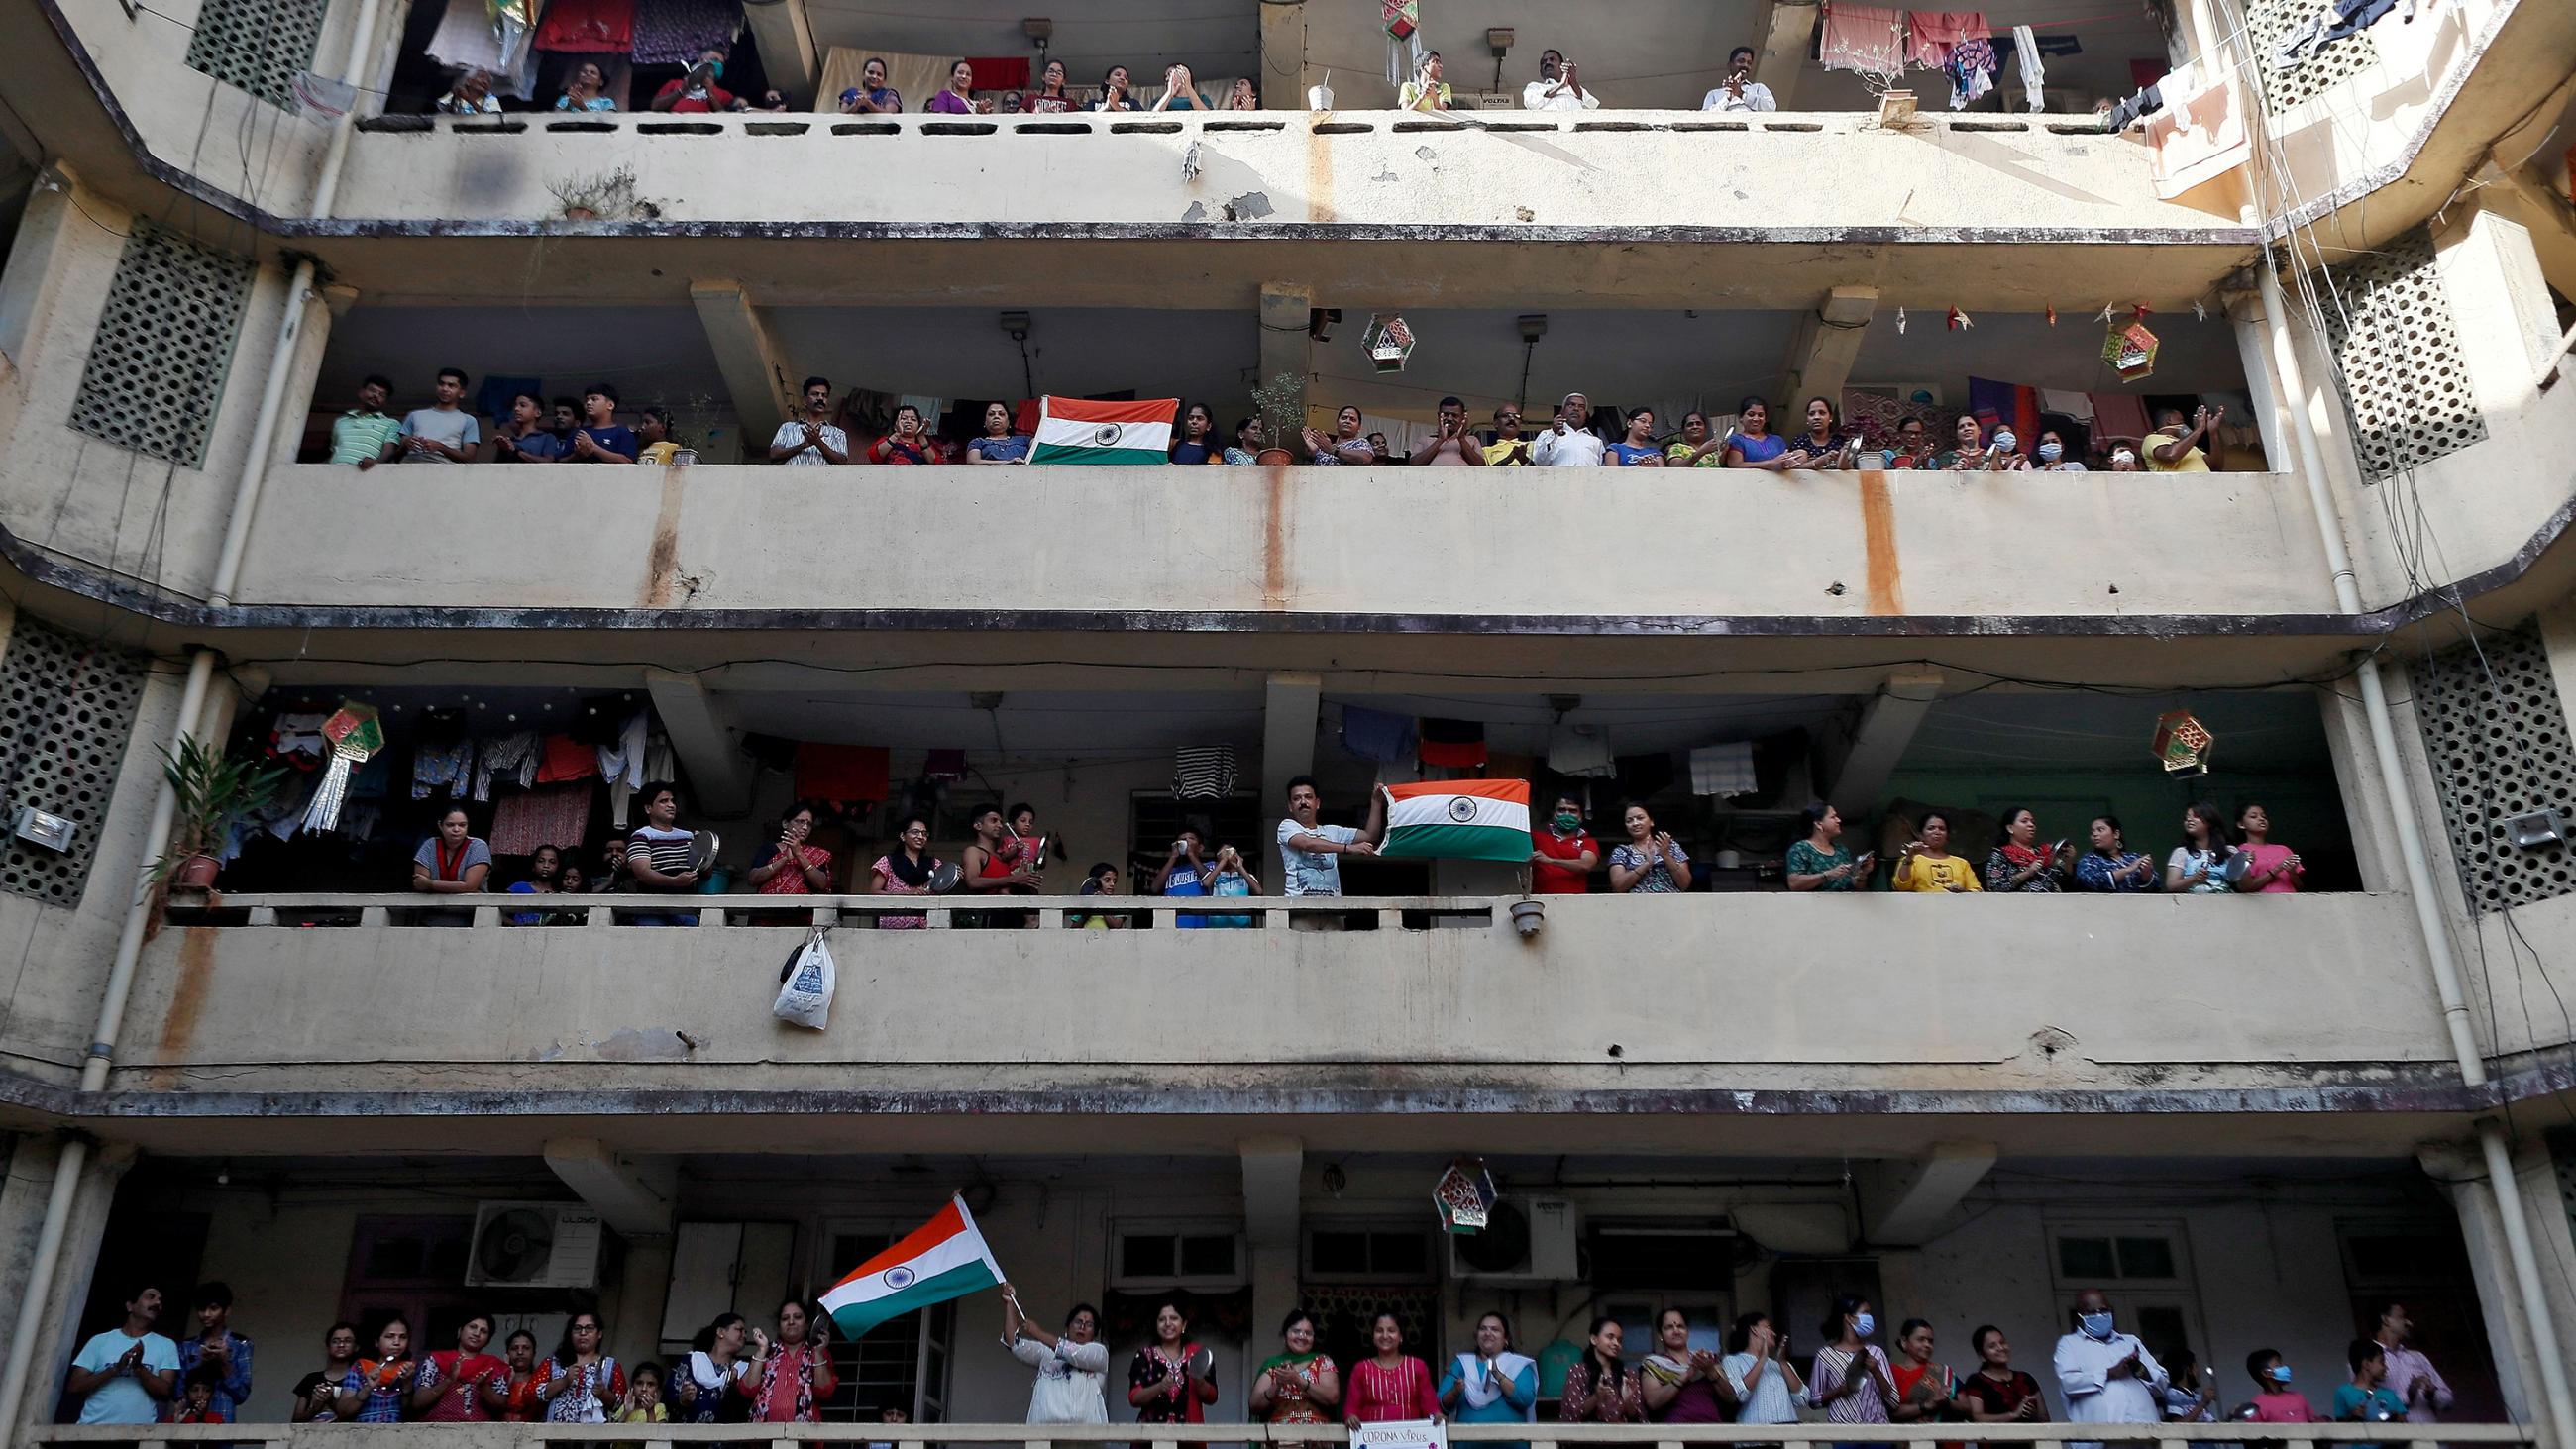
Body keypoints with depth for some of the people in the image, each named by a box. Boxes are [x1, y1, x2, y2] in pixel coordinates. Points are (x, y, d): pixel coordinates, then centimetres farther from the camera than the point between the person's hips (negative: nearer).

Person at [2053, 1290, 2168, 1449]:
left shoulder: (2131, 1341, 29)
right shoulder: (2069, 1343, 16)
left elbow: (2162, 1383, 21)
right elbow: (2068, 1382, -3)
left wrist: (2140, 1369, 0)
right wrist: (2110, 1373, -8)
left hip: (2144, 1426, 4)